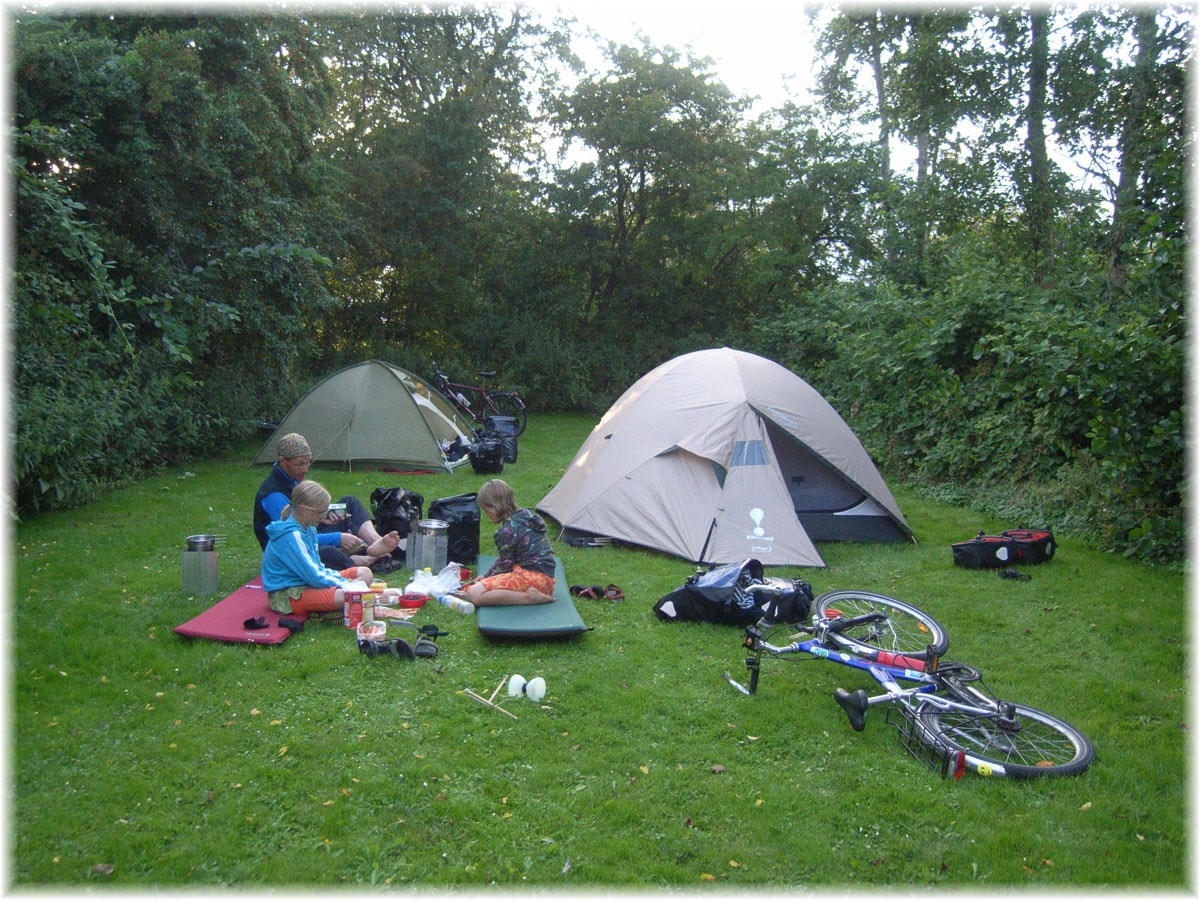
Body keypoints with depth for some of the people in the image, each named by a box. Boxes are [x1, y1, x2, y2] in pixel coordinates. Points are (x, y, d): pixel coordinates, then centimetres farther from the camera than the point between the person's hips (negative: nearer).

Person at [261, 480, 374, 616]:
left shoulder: (309, 529, 9)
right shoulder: (291, 537, -21)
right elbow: (312, 577, -22)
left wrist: (342, 580, 2)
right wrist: (343, 584, -13)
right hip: (288, 594, -11)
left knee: (365, 573, 4)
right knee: (343, 597, -38)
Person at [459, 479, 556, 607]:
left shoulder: (508, 530, -16)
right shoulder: (526, 515, 13)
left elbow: (504, 565, -6)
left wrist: (486, 577, 13)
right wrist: (486, 576, 22)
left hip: (532, 576, -10)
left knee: (474, 594, -18)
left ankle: (529, 596, -21)